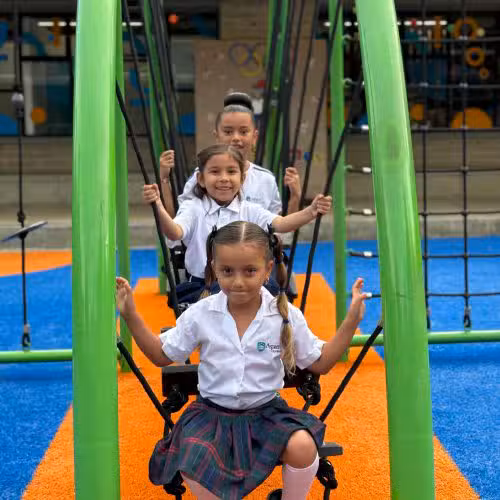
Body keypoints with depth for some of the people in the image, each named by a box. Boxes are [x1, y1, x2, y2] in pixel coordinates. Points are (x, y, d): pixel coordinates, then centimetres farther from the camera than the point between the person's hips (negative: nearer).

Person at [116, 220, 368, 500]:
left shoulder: (286, 315, -6)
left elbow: (320, 363, 3)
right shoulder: (200, 315, -5)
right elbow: (162, 356, 6)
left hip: (267, 411, 0)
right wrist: (131, 316, -4)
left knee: (303, 446, -29)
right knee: (192, 466, -29)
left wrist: (351, 322, -7)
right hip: (213, 413, 0)